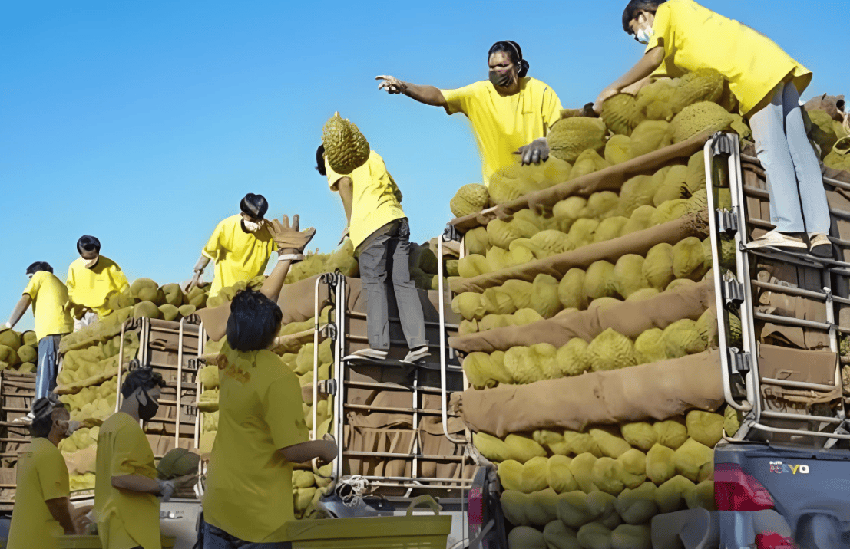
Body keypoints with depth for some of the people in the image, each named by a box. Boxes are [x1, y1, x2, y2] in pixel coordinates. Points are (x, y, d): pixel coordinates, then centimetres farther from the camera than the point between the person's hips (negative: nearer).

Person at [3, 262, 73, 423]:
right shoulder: (62, 285, 34)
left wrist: (8, 325, 4)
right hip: (68, 329, 7)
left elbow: (24, 301, 4)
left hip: (51, 331, -7)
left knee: (45, 372, -11)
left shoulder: (40, 276, 16)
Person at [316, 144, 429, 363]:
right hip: (398, 219, 6)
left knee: (373, 283, -8)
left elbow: (344, 182, -4)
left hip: (372, 222, -6)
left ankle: (378, 344, -18)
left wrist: (351, 222, 0)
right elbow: (396, 192, 28)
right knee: (403, 282, 0)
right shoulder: (371, 156, 34)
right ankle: (417, 342, -9)